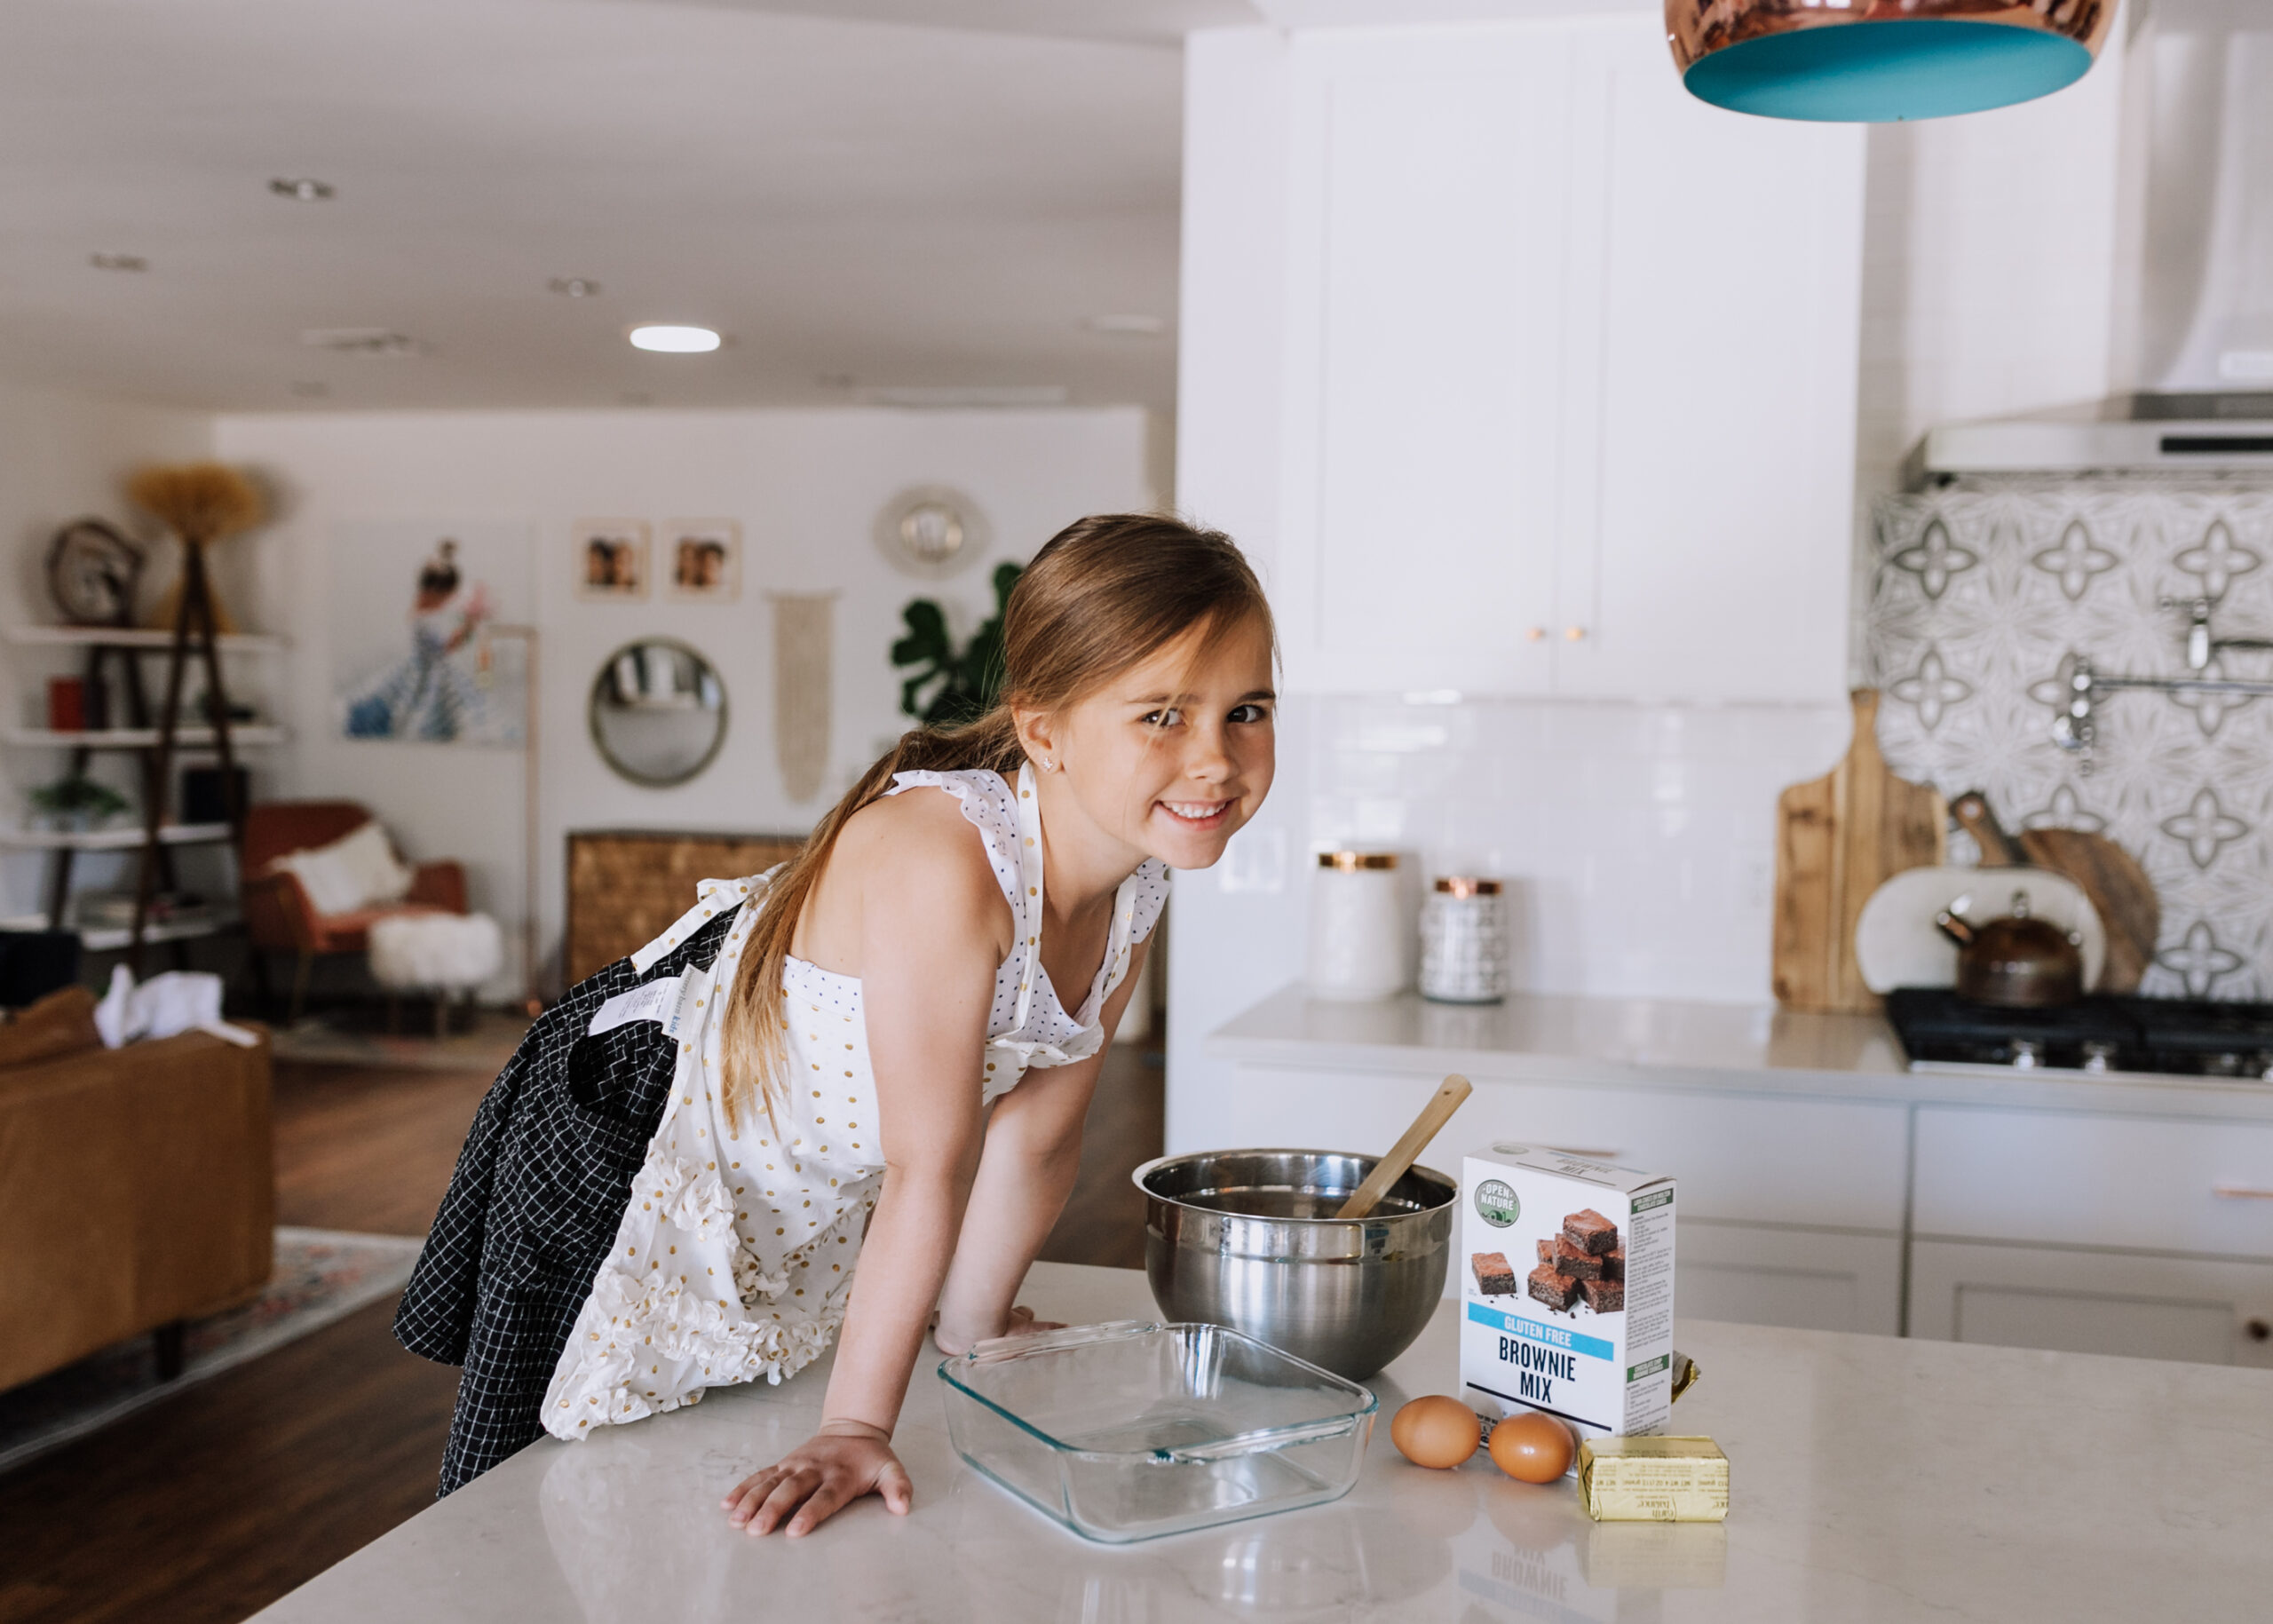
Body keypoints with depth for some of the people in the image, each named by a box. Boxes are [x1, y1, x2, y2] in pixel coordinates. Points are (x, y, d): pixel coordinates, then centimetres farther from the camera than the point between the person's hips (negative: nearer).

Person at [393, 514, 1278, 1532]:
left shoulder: (1137, 887, -14)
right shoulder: (946, 863, -39)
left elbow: (1037, 1132, -3)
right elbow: (931, 1165, -34)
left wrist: (973, 1327, 7)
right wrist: (856, 1426, -24)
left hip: (818, 1195, 7)